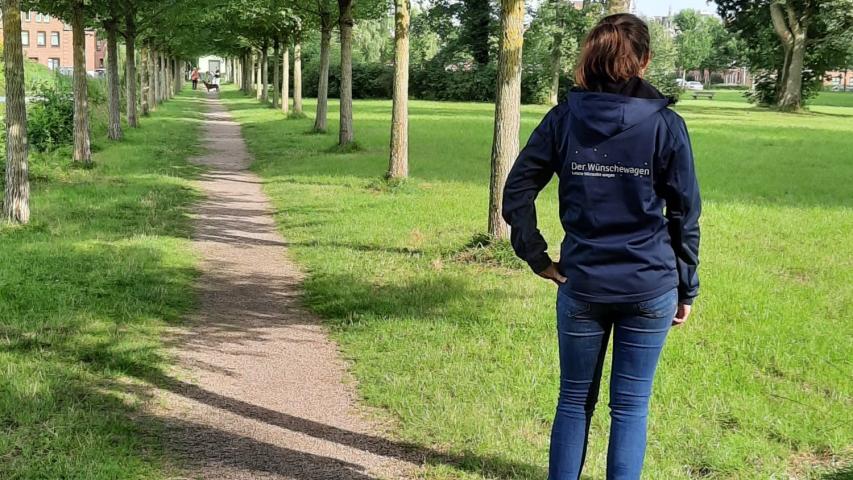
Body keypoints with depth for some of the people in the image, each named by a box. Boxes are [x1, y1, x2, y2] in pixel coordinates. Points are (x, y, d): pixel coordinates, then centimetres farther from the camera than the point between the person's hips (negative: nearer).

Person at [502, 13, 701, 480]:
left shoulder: (563, 119, -2)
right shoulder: (666, 125, -5)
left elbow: (515, 192, -4)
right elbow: (685, 215, -1)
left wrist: (537, 258, 1)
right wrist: (686, 289, 7)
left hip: (581, 285, 1)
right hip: (650, 288, -1)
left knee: (575, 401, 15)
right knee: (630, 407, 9)